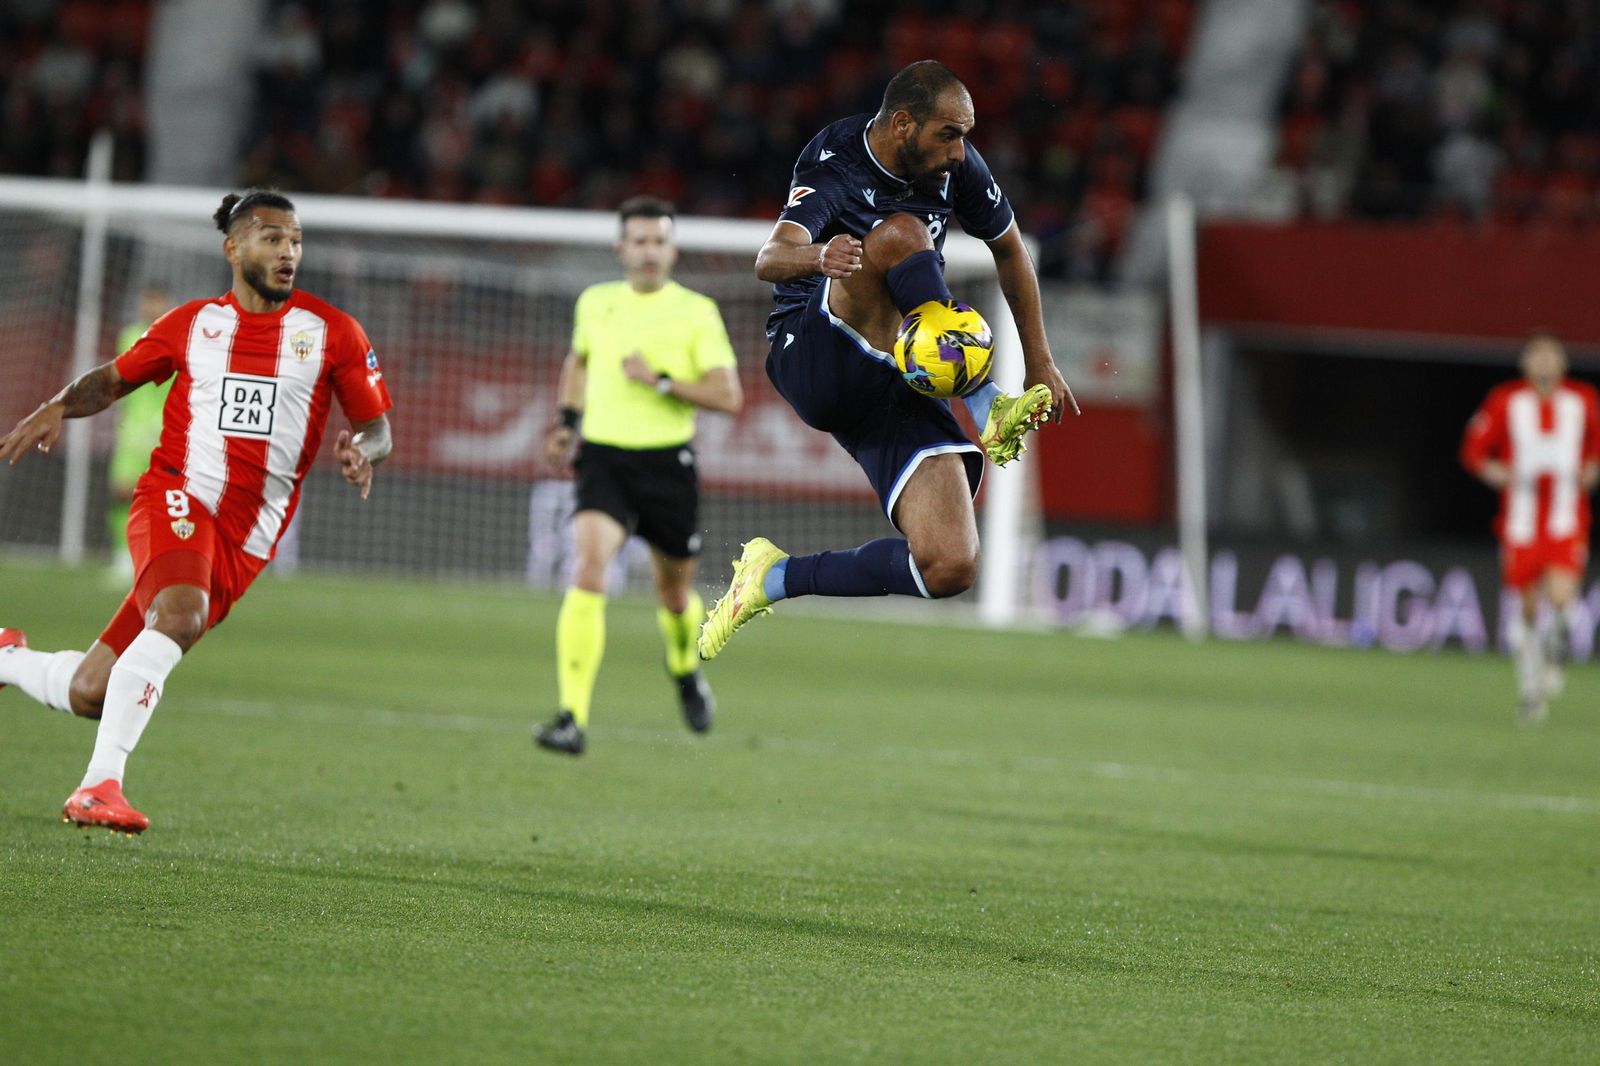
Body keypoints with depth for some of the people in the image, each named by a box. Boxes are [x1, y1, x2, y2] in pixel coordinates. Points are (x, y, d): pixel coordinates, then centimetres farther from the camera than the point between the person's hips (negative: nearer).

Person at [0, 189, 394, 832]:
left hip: (247, 541, 2)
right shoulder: (192, 324, 8)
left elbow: (376, 425, 9)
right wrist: (59, 407, 0)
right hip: (178, 496, -2)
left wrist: (361, 449, -14)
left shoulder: (333, 333, 6)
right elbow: (115, 378, 20)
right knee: (181, 614, -36)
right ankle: (100, 785, -33)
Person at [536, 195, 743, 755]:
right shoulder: (594, 303, 7)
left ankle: (686, 672, 50)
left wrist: (661, 381, -18)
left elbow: (728, 395, -9)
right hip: (604, 458, 1)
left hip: (668, 463, -1)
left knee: (674, 590, 14)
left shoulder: (697, 312, -3)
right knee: (588, 571, -21)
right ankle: (572, 719, -28)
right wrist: (569, 421, 19)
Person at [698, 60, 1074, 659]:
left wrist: (1039, 360, 19)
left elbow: (1009, 249, 19)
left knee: (951, 568, -17)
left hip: (892, 385, 6)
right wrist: (816, 257, -58)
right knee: (900, 233, -34)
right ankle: (988, 412, -26)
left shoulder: (955, 164, 0)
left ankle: (775, 578, 2)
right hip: (811, 359, -6)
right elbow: (769, 260, -35)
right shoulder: (834, 167, -17)